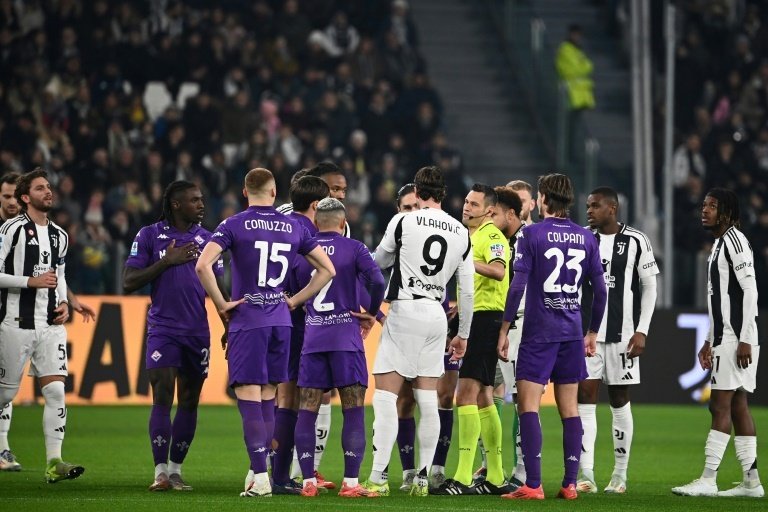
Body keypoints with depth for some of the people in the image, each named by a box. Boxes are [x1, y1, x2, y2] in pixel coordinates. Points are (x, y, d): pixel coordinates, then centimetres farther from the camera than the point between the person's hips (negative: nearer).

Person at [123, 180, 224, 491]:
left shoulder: (207, 239, 10)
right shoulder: (149, 236, 1)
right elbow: (129, 282, -4)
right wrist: (167, 261, -12)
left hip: (198, 331, 3)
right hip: (162, 328, -3)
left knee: (189, 402, 6)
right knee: (162, 398, -12)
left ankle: (175, 471, 14)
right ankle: (160, 472, -11)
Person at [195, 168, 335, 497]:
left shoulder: (235, 225, -5)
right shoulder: (294, 228, 7)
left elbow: (202, 265, -17)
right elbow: (327, 270, 11)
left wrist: (221, 304, -7)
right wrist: (295, 300, 13)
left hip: (247, 320, -4)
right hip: (281, 321, 4)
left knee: (248, 397, -5)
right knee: (267, 398, 13)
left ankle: (260, 478, -11)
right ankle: (256, 470, 17)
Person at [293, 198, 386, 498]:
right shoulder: (353, 249, -2)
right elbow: (377, 282, -14)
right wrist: (371, 313, 1)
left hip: (312, 337, 3)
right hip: (346, 337, -3)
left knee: (307, 410, 6)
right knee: (354, 410, 0)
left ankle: (308, 481, 4)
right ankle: (350, 482, -6)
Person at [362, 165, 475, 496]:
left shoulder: (403, 222, -5)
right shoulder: (461, 233, 8)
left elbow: (379, 261, 12)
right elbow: (467, 292, 10)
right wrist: (463, 335, 19)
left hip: (404, 311, -5)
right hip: (436, 315, 5)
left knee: (385, 396, -5)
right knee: (427, 400, 8)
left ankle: (379, 478, -11)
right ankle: (422, 478, 8)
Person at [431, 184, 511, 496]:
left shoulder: (492, 236, -11)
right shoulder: (471, 236, 20)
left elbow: (498, 271, -32)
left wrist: (465, 260, -43)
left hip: (486, 317, -11)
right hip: (474, 318, 11)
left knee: (466, 395, -15)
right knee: (482, 398, 12)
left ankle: (463, 478, -20)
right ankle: (495, 478, 17)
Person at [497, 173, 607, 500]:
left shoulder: (532, 234, -6)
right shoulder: (586, 238, 7)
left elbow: (517, 285, -12)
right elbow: (600, 290, 9)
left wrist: (504, 329, -6)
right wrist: (592, 333, 19)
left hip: (538, 334, -5)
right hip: (572, 333, 5)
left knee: (528, 405, -5)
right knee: (569, 409, 9)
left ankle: (532, 485, -12)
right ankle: (570, 483, 9)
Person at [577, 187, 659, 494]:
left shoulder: (635, 241, -1)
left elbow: (649, 287, 2)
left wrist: (642, 331, -5)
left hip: (621, 333, -2)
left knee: (619, 401, 5)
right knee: (585, 398, -6)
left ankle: (620, 475, 14)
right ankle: (586, 476, -10)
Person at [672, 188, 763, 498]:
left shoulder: (735, 241, -11)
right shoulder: (719, 244, 19)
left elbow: (750, 290, -17)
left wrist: (745, 340, -21)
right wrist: (709, 341, 23)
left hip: (736, 339, -10)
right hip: (724, 338, 10)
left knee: (720, 405, -10)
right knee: (737, 405, 9)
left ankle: (708, 480, -12)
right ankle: (751, 481, 10)